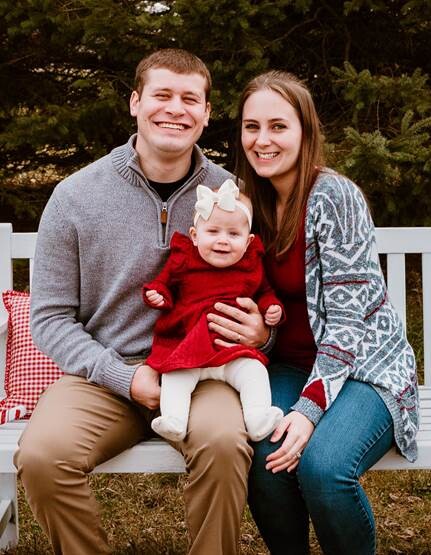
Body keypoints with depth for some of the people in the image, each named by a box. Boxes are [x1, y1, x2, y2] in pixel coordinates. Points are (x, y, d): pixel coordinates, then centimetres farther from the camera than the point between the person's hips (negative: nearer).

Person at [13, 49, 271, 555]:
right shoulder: (75, 196, -1)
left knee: (223, 441, -32)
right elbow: (51, 317, 1)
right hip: (103, 376, 0)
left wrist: (262, 331, -11)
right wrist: (126, 378, -12)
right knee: (42, 454, -28)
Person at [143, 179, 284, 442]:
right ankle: (173, 421, -33)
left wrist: (272, 308, 2)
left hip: (235, 350, 1)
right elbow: (164, 282, 18)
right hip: (184, 346, -1)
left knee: (254, 371, -23)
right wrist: (159, 296, -5)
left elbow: (264, 292, 23)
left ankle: (258, 419, -30)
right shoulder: (183, 261, 5)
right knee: (175, 375, -26)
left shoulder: (252, 266, 9)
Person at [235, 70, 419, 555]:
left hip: (363, 365, -4)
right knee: (265, 460, -26)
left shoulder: (334, 196, -15)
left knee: (322, 466, -31)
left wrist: (310, 408, -25)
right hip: (292, 366, 5)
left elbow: (346, 317, -18)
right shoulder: (252, 202, 5)